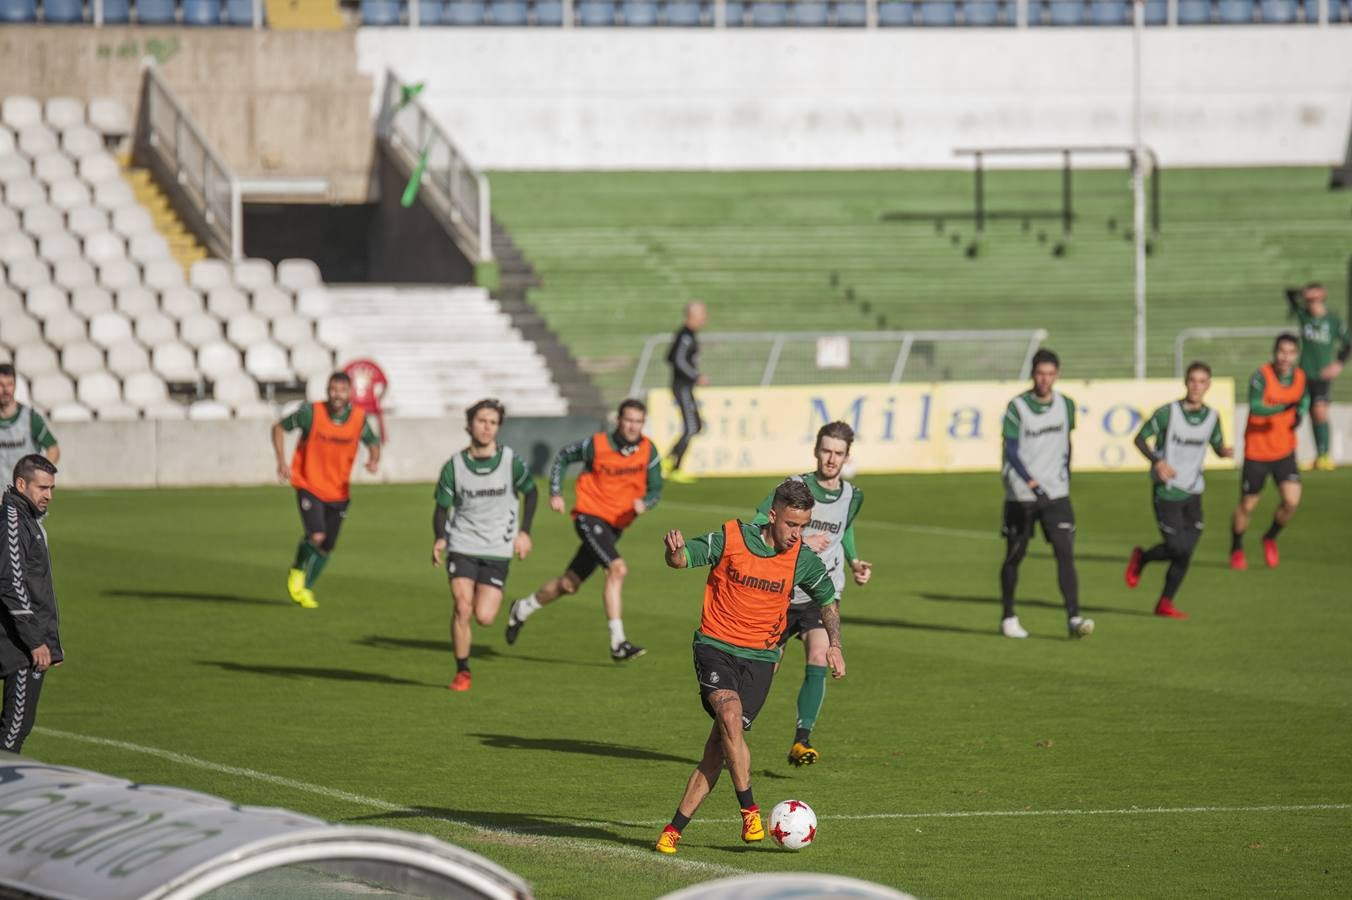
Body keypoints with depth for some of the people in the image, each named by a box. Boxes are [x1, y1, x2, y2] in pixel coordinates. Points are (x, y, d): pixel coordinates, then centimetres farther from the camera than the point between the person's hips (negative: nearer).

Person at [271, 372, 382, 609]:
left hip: (338, 492, 4)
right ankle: (297, 572, 9)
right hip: (309, 485, -4)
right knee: (316, 535, -22)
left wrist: (374, 460, -13)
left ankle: (306, 588, 35)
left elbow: (373, 442, 10)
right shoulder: (311, 412, -15)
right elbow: (279, 427, -2)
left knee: (327, 547, 11)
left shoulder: (359, 419, -8)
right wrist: (282, 461, -12)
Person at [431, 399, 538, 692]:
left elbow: (530, 492, 12)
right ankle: (462, 672, 4)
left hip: (498, 549, 0)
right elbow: (442, 506, 3)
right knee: (462, 609, -12)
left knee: (484, 617, -9)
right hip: (462, 545, 0)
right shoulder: (454, 466, -4)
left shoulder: (511, 461, -5)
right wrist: (439, 539, -14)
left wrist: (524, 532, 7)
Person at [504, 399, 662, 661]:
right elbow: (563, 457, 4)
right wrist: (555, 493, -6)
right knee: (618, 569, -26)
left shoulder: (648, 452, -5)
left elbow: (655, 490, 2)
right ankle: (618, 644, -26)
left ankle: (522, 609, 39)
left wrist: (644, 503, -21)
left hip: (616, 526, 5)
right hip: (589, 516, -5)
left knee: (569, 584, 14)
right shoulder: (597, 445, -13)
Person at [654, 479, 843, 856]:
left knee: (721, 743, -7)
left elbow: (828, 601, 15)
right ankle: (749, 810, -15)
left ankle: (675, 828, 0)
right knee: (729, 715, -28)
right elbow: (683, 559, -6)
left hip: (760, 657, 2)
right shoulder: (731, 538, -9)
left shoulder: (803, 560, -1)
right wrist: (675, 550, -31)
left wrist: (834, 644, 1)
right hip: (716, 645, -2)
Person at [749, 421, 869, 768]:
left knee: (818, 659, -22)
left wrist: (854, 562, 11)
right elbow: (755, 529, -14)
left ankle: (801, 741, -22)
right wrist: (800, 542, -22)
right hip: (781, 593, -2)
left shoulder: (852, 497, 5)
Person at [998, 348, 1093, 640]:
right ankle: (1008, 618, 23)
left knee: (1065, 552, -11)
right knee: (1014, 557, 8)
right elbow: (1012, 452, -17)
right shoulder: (1017, 407, -11)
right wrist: (1034, 485, -26)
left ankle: (1074, 618, -16)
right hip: (1020, 495, -3)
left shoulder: (1066, 405, 4)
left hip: (1056, 494, 3)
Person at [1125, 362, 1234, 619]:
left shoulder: (1211, 417, 3)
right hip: (1167, 490, -5)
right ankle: (1140, 559, 19)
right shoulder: (1168, 412, -10)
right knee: (1177, 548, -11)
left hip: (1192, 492, 5)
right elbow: (1140, 438, -4)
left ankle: (1165, 603, 14)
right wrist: (1157, 461, -20)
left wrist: (1226, 451, -8)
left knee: (1185, 553, 1)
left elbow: (1217, 444, 17)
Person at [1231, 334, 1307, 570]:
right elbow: (1255, 408, -34)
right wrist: (1284, 407, -47)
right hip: (1257, 451, -4)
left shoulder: (1301, 377, -2)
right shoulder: (1262, 376, -19)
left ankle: (1270, 538, 19)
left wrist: (1299, 416, 2)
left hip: (1285, 451, 4)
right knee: (1247, 504, 7)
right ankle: (1236, 550, 32)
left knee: (1292, 501, -10)